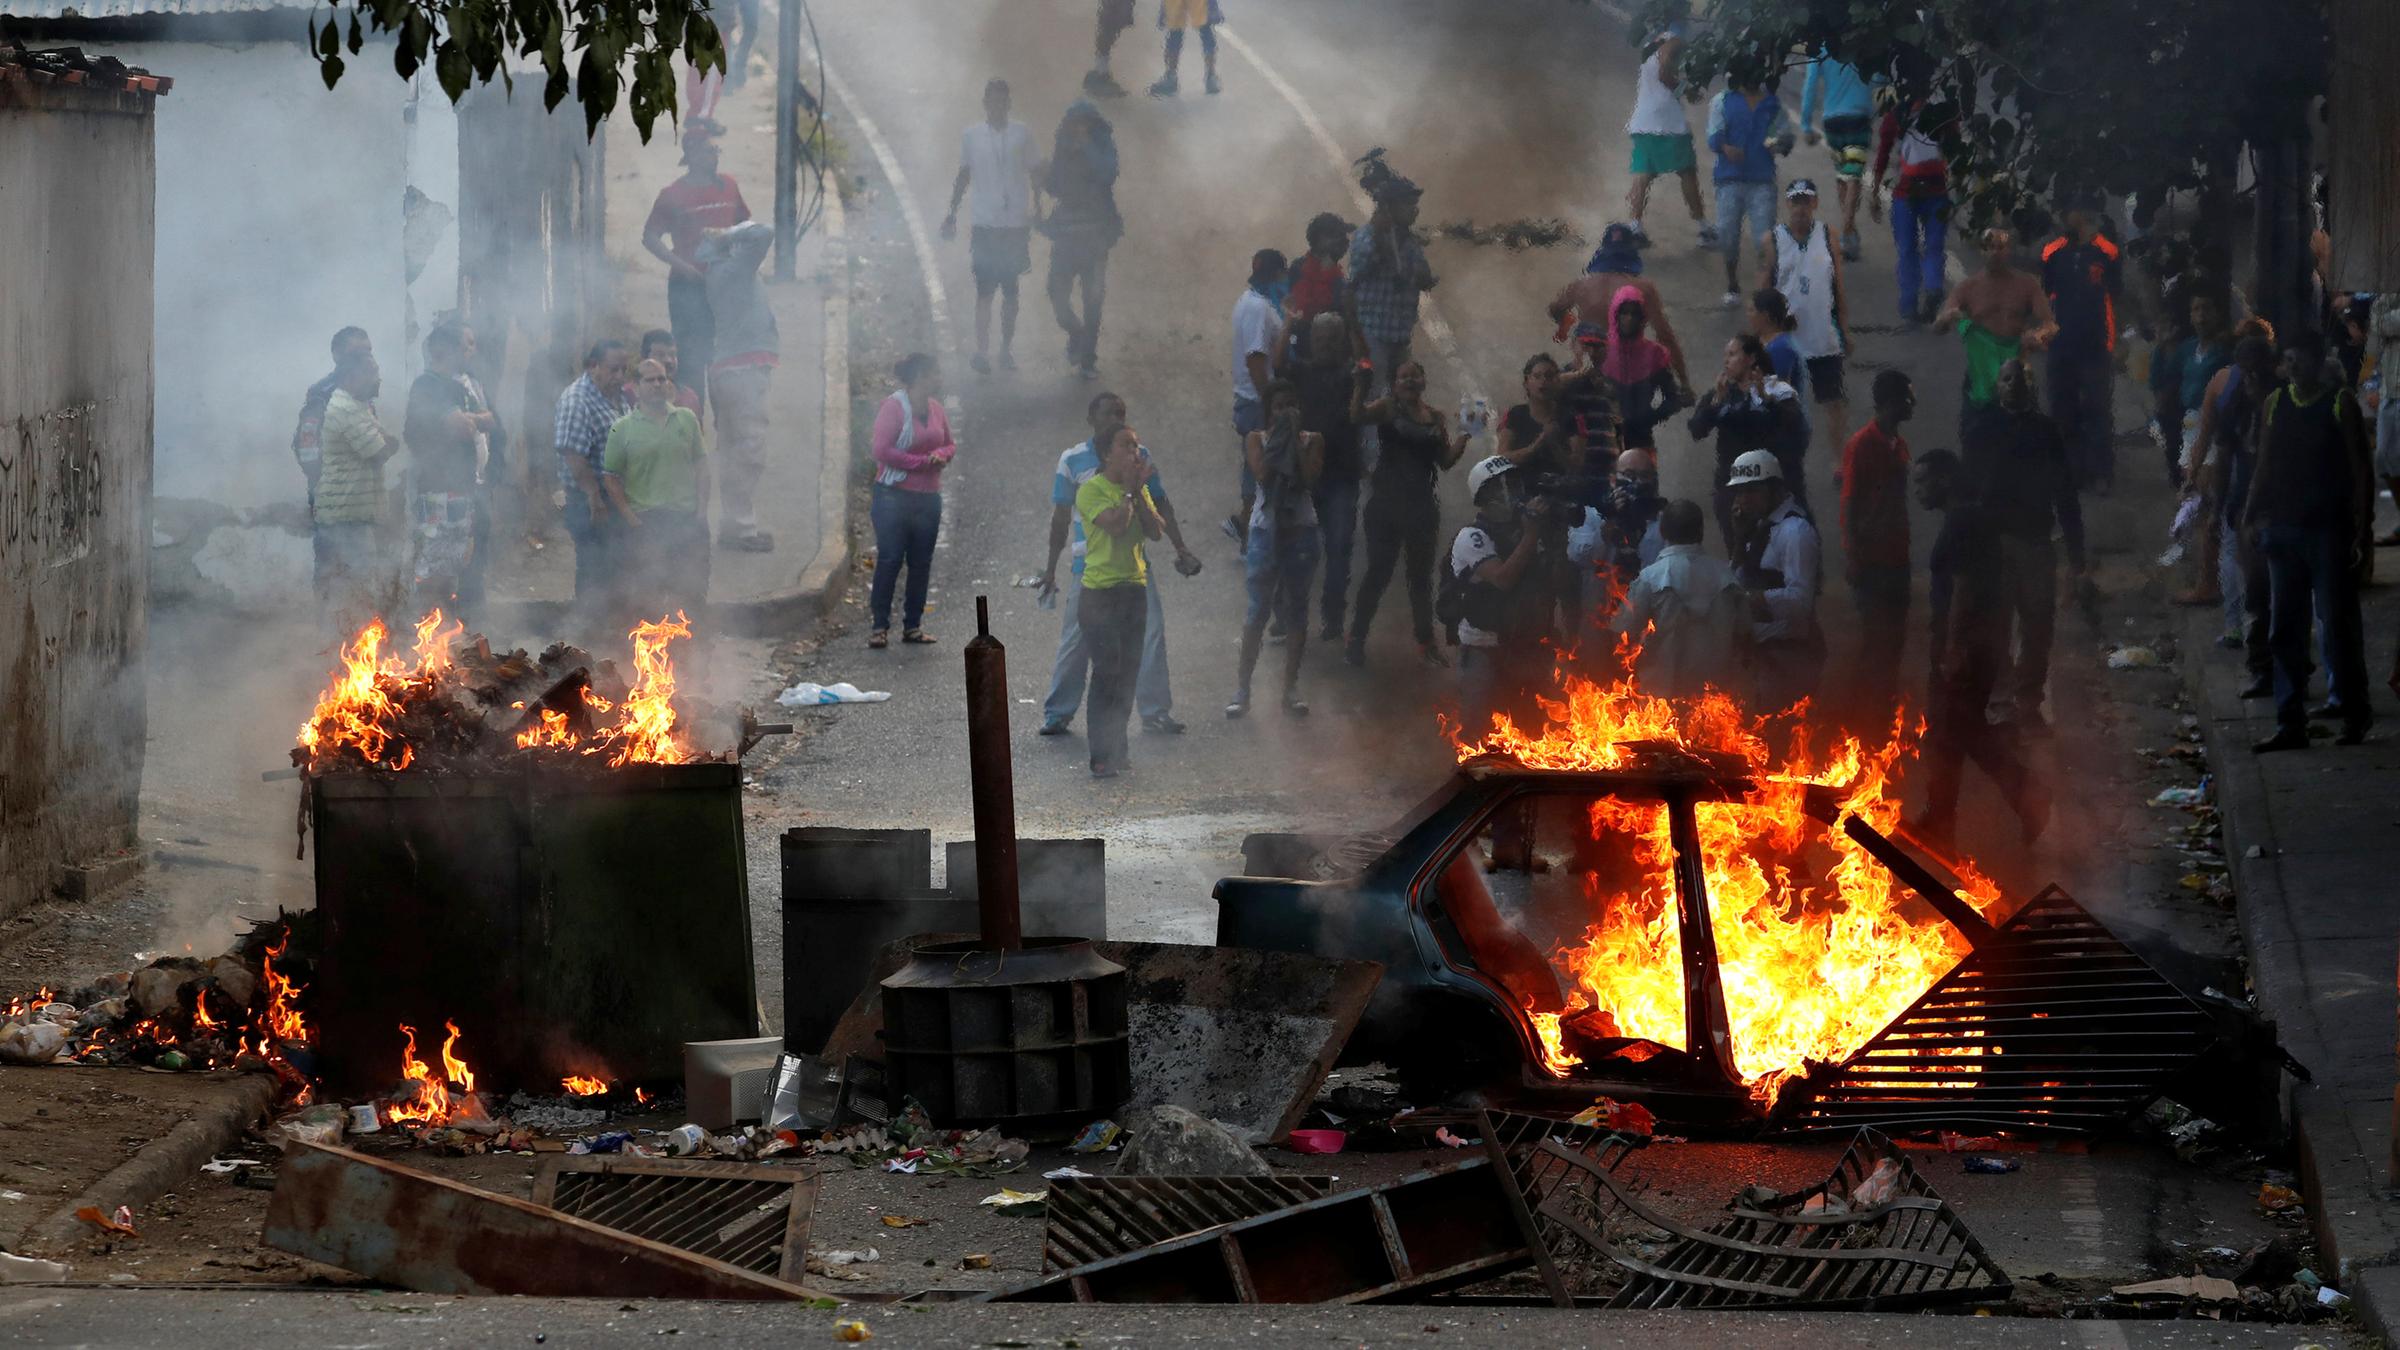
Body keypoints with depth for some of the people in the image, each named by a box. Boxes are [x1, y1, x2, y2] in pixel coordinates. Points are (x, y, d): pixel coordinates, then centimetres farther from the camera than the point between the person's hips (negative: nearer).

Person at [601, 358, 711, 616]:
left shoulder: (687, 419, 9)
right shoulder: (622, 428, 0)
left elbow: (701, 465, 12)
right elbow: (610, 478, 0)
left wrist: (701, 509, 2)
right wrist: (631, 519, -7)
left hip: (688, 518, 2)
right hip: (645, 521, -2)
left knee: (693, 593, 3)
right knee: (647, 597, -3)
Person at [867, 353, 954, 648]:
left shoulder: (935, 408, 8)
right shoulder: (894, 407, -11)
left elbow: (950, 444, 19)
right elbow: (882, 450, -16)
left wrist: (942, 455, -6)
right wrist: (923, 461, -16)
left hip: (928, 498, 6)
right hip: (894, 496, -6)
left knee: (921, 563, 8)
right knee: (889, 560, -6)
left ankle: (913, 625, 15)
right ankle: (879, 626, -1)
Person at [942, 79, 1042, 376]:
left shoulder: (1021, 135, 1)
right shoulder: (970, 137, 2)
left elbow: (1034, 173, 8)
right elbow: (963, 176, 10)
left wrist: (1037, 208, 1)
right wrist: (952, 213, 8)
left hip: (1016, 223, 1)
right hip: (984, 224, -1)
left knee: (1011, 291, 8)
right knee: (984, 290, -5)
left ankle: (1006, 349, 18)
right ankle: (982, 351, -5)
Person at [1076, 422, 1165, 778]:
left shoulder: (1140, 490, 13)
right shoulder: (1092, 489, -8)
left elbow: (1156, 530, 1)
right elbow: (1115, 524, -22)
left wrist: (1139, 489, -6)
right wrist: (1129, 489, -11)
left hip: (1134, 587, 7)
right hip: (1100, 590, -6)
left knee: (1128, 669, 7)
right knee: (1107, 670, -12)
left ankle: (1116, 751, 15)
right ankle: (1102, 758, -11)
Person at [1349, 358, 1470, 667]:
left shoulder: (1435, 416, 10)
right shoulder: (1388, 407, -2)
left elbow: (1446, 460, 12)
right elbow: (1358, 416, -21)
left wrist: (1465, 436, -3)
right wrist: (1361, 383, -32)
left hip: (1422, 505, 4)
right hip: (1387, 502, -4)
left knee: (1422, 575, 13)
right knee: (1379, 571, -3)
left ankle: (1425, 641, 23)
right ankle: (1357, 638, 7)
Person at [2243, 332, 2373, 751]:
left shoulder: (2340, 404, -5)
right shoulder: (2275, 405, 8)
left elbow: (2361, 468, -6)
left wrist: (2363, 528, -11)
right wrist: (2250, 518, 4)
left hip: (2329, 528, -5)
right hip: (2284, 528, 5)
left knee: (2337, 622, -2)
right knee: (2284, 630, 3)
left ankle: (2353, 712, 13)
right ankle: (2290, 724, 6)